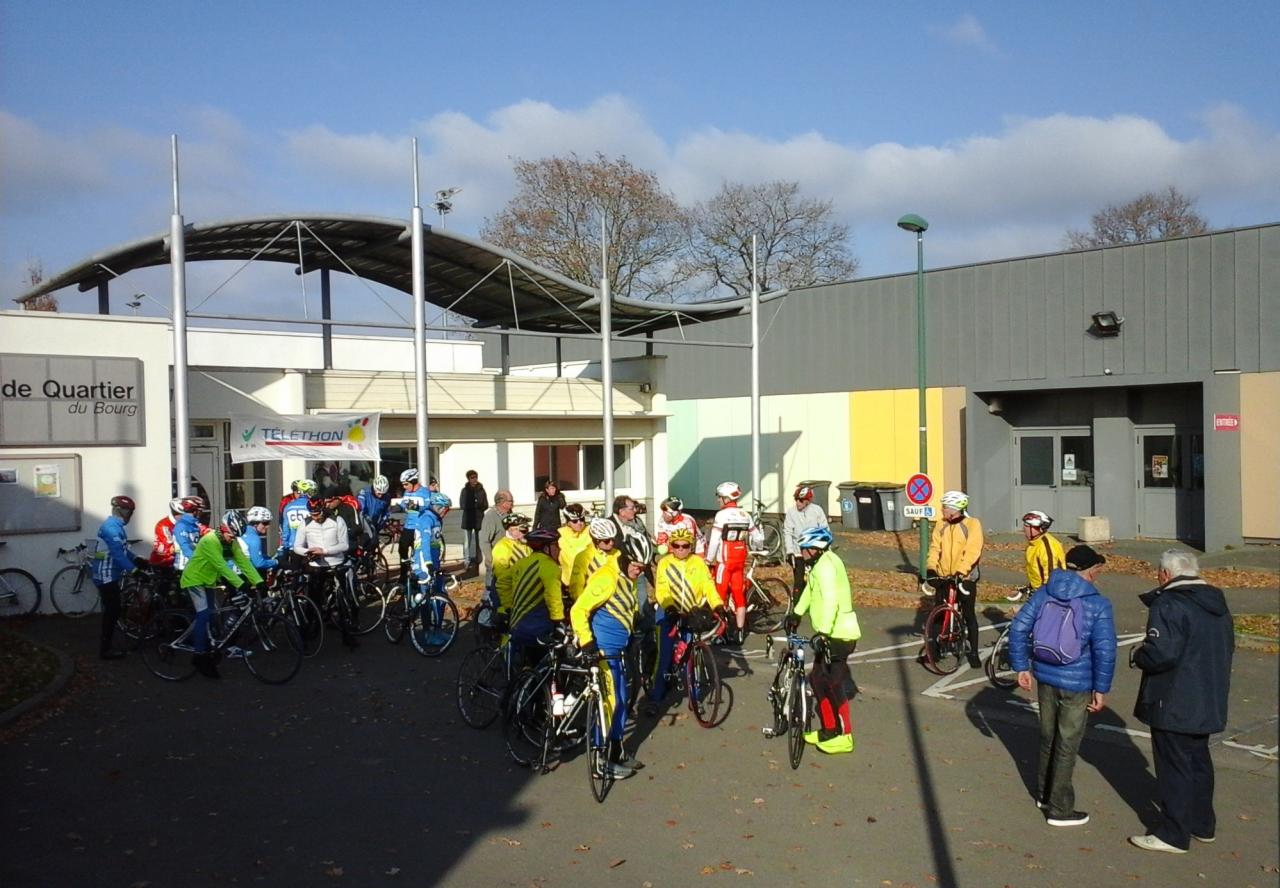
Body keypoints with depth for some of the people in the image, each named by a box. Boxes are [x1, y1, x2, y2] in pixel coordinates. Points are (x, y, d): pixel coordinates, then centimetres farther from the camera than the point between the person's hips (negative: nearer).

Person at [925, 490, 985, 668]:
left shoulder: (972, 524, -9)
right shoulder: (941, 525, 4)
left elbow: (972, 551, -19)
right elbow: (935, 548, -2)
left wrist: (961, 571, -30)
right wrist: (931, 568, -19)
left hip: (965, 577, -4)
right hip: (943, 577, 4)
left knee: (969, 615, 3)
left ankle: (974, 652, 13)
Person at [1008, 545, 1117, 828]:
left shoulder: (1044, 593, -1)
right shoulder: (1098, 604, -13)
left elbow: (1019, 628, -2)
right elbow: (1105, 650, -16)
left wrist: (1021, 666, 6)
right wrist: (1101, 689, -7)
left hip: (1045, 676, 5)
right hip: (1076, 683, -5)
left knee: (1048, 737, 21)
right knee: (1067, 745, 6)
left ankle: (1044, 794, 37)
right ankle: (1059, 810, 16)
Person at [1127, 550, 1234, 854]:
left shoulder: (1168, 605, -21)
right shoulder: (1216, 603, 8)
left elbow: (1162, 653, -29)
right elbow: (1228, 647, 17)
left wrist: (1137, 656, -11)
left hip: (1174, 704, -9)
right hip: (1208, 702, 9)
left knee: (1174, 766, 1)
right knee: (1199, 761, 21)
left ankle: (1173, 835, 9)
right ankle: (1203, 824, 34)